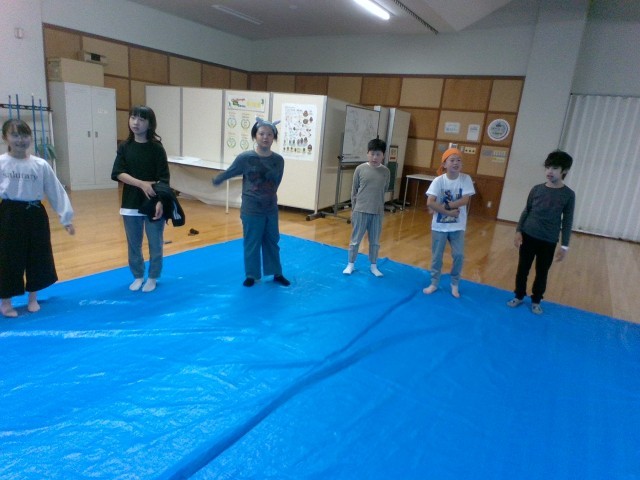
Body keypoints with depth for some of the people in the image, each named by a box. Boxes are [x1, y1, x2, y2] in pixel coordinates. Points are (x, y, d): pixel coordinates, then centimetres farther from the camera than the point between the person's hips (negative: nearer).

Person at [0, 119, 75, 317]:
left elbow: (56, 191, 1)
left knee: (38, 257, 12)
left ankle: (33, 298, 32)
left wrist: (66, 217, 1)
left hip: (35, 215, 2)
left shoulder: (40, 164, -2)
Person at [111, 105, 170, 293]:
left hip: (153, 204, -3)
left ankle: (152, 278, 26)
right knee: (133, 244, 13)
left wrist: (160, 202, -18)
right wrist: (141, 183, -19)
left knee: (155, 244, 7)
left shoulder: (156, 148, -6)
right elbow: (118, 173, -5)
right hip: (131, 203, 3)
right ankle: (138, 276, 32)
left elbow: (164, 179, -9)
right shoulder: (125, 147, 2)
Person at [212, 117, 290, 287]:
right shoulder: (245, 157, -14)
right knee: (251, 244, 9)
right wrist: (216, 181, 15)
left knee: (272, 242, 15)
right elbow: (229, 173, 2)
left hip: (271, 210, 3)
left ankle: (276, 273, 28)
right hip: (251, 210, -3)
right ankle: (251, 275, 25)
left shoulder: (278, 160, -5)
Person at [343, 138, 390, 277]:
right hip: (360, 210, -1)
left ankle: (373, 266, 27)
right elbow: (354, 190, 1)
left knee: (375, 241, 13)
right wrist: (353, 209, 3)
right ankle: (351, 264, 23)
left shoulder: (386, 171, -1)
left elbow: (385, 191, 8)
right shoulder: (360, 169, -5)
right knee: (355, 239, 9)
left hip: (377, 212, 2)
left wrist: (380, 207, 8)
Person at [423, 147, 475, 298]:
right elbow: (430, 203, -19)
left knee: (459, 255, 3)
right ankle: (434, 283, 27)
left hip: (458, 226, 1)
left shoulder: (466, 179, -7)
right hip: (439, 225, -1)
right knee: (437, 255, 10)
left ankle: (455, 284, 24)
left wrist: (443, 206, -21)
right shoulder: (438, 180, -12)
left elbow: (465, 200, -15)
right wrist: (449, 212, -21)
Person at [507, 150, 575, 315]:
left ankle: (536, 301, 30)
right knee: (522, 269, 10)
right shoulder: (536, 189, -2)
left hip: (548, 242, -1)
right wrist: (518, 231, -2)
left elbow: (567, 221, -2)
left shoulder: (568, 195, -6)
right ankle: (519, 296, 29)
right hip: (528, 236, 1)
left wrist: (564, 246, -3)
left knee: (542, 273, 11)